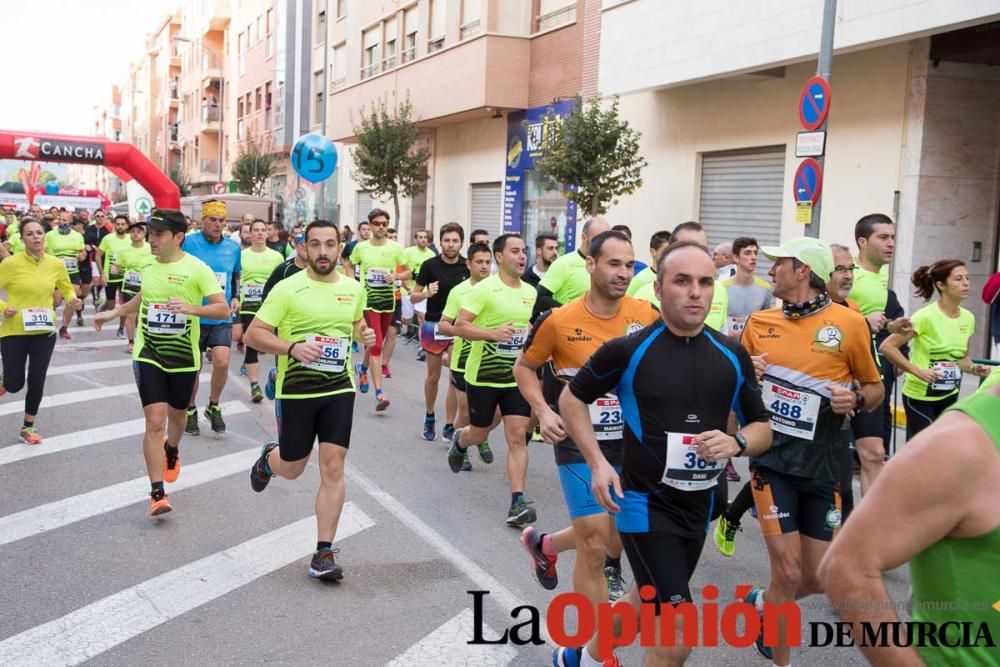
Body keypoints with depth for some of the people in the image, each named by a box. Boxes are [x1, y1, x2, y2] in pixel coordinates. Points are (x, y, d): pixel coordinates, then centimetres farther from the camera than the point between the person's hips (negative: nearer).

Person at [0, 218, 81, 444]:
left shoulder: (56, 264, -2)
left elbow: (67, 289, 13)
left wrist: (73, 300, -7)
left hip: (44, 331, 3)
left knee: (37, 381, 2)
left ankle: (28, 427, 22)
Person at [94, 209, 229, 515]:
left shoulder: (197, 269, -13)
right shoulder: (148, 264, 2)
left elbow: (223, 308, -19)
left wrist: (191, 308, -34)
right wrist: (113, 313, 24)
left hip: (184, 356, -1)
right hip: (149, 354, 2)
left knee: (177, 414, 20)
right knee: (155, 421, -9)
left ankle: (172, 450, 55)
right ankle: (157, 493, -2)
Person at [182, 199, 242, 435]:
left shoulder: (233, 247, 3)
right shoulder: (189, 243, -9)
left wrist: (235, 297, 2)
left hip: (222, 317, 2)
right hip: (195, 316, -2)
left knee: (222, 362, -11)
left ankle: (213, 407, 14)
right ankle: (191, 411, 30)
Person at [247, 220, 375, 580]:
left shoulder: (354, 288, 3)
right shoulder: (288, 288, -10)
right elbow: (253, 335, -10)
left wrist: (364, 334, 1)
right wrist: (292, 348, -26)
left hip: (339, 389, 2)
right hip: (296, 390, -2)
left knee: (333, 468, -4)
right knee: (292, 469, 12)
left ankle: (324, 552, 7)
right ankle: (269, 457, 51)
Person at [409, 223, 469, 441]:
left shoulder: (468, 266, -2)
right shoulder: (430, 265, -7)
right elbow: (413, 297, -3)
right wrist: (427, 293, -23)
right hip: (434, 326, -1)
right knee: (433, 376, 12)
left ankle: (450, 427, 4)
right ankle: (429, 418, 35)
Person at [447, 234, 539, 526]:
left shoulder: (531, 292, 6)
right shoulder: (484, 289, -12)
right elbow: (460, 326, -17)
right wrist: (493, 333, -30)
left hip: (517, 377, 4)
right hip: (483, 375, -3)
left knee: (517, 436, -6)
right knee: (479, 433, 13)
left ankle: (518, 502, -5)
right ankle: (459, 441, 50)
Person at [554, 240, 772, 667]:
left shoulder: (733, 355, -1)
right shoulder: (628, 350, -13)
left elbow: (762, 428, 7)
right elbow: (572, 398, 0)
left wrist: (736, 443, -15)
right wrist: (597, 462, -11)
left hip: (699, 506, 6)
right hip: (645, 503, -6)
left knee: (649, 603, 25)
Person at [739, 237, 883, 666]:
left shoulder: (849, 323, -4)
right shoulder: (759, 322, 3)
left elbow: (876, 389, 6)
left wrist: (857, 398, -17)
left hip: (822, 467, 0)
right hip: (772, 461, 0)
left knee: (818, 578, 8)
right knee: (789, 573, -4)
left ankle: (762, 603, 39)